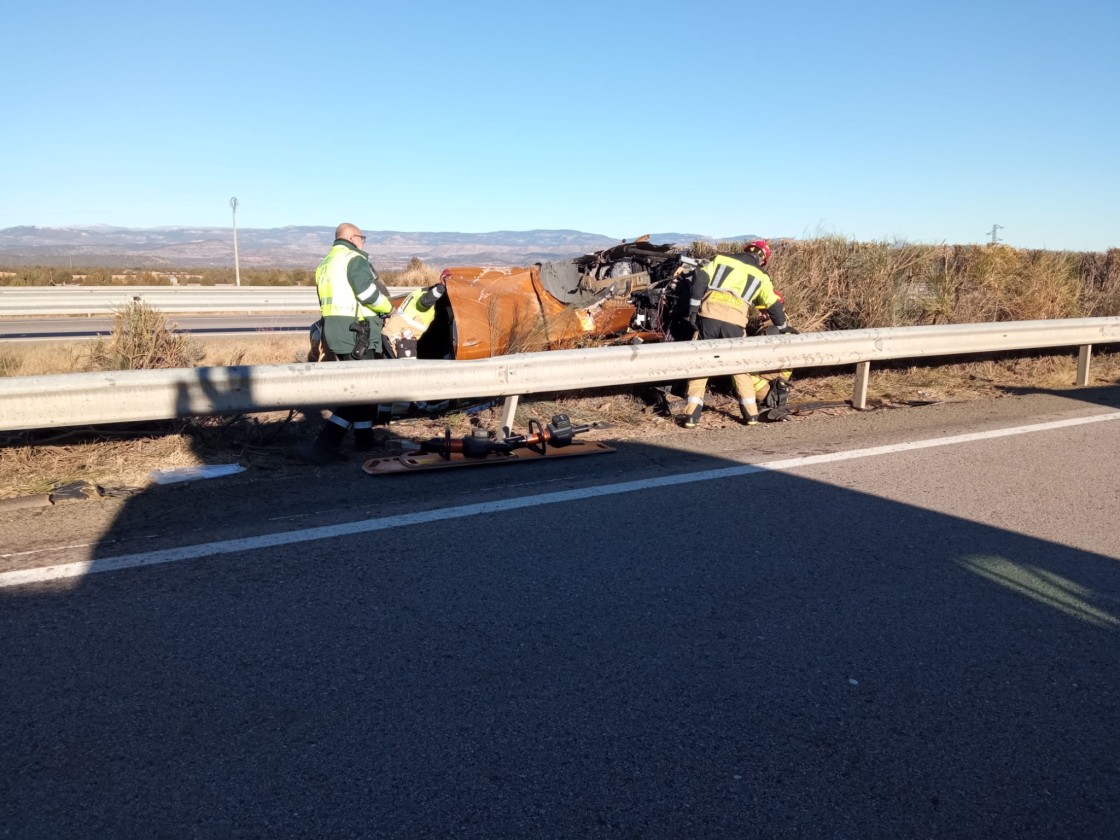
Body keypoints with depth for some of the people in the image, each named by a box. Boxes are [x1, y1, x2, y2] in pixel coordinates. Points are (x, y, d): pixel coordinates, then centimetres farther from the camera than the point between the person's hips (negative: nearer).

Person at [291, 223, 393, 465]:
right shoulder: (354, 259, -7)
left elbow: (334, 300, 18)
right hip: (356, 331, -9)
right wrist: (388, 307, 0)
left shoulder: (325, 265, 21)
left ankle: (364, 437, 21)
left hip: (332, 329, 9)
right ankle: (324, 446, -18)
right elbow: (368, 293, -17)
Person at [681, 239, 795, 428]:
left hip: (708, 314, 0)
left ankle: (691, 415, 3)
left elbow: (700, 278, 5)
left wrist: (693, 308, 2)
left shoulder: (721, 258, 19)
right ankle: (751, 413, 21)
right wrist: (783, 328, 36)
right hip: (734, 321, 0)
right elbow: (774, 306, 20)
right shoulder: (760, 276, 18)